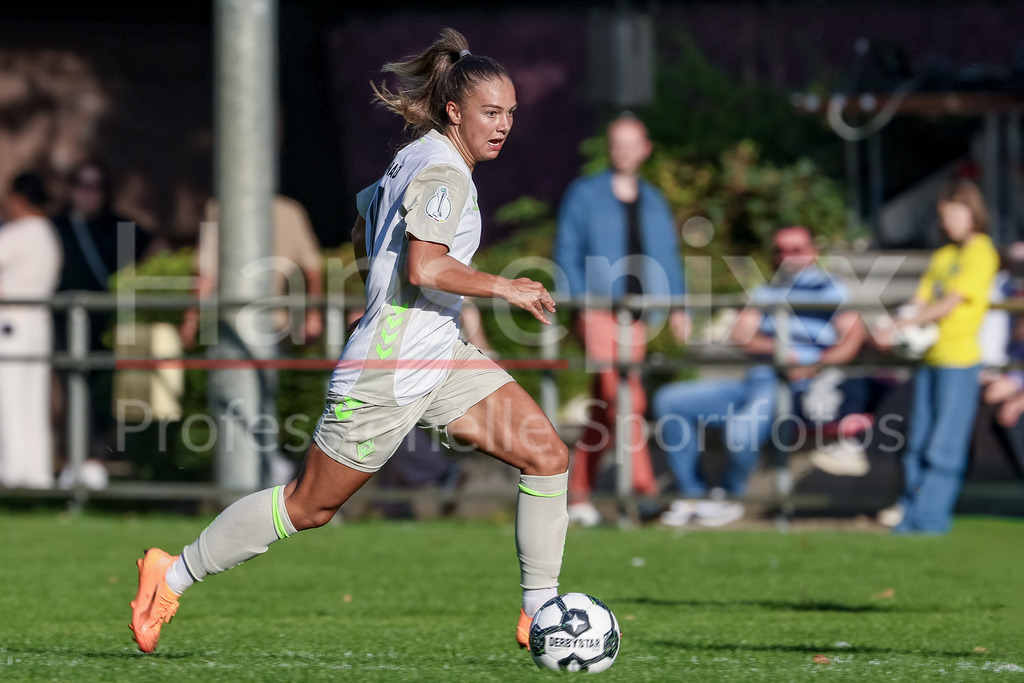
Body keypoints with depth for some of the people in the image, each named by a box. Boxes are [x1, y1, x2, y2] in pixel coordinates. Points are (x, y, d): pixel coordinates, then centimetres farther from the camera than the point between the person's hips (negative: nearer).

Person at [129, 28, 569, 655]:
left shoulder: (416, 157, 12)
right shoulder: (443, 172, -17)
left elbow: (363, 240, 23)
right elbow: (423, 268, -30)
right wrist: (503, 288, -23)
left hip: (440, 356, 9)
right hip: (387, 373, -9)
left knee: (548, 455, -4)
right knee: (309, 507, 3)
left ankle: (541, 611, 0)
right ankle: (173, 574, 19)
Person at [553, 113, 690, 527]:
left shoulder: (654, 202, 18)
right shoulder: (585, 195, 6)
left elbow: (669, 259, 18)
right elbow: (567, 252, 3)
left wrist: (677, 307, 6)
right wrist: (580, 299, -10)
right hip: (598, 308, -5)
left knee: (604, 404, 7)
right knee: (622, 397, -20)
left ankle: (579, 492, 14)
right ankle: (642, 480, -27)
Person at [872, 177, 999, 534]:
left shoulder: (981, 253, -6)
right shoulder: (942, 256, 18)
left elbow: (953, 303, -14)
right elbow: (921, 300, 13)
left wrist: (900, 326, -18)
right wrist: (895, 328, -8)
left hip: (959, 358, -7)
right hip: (929, 356, 7)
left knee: (944, 443, -4)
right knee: (918, 439, 9)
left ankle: (928, 513, -2)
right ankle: (910, 505, 15)